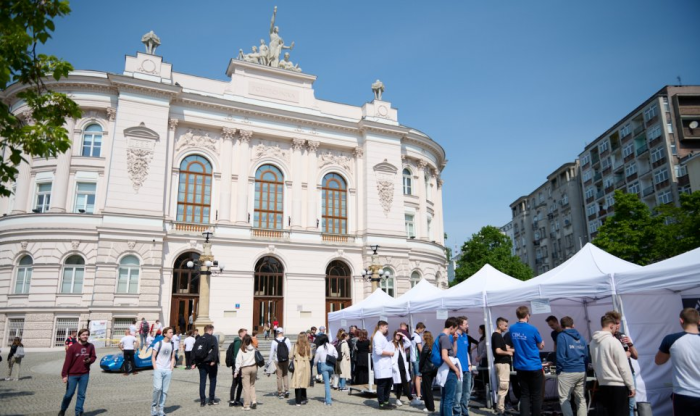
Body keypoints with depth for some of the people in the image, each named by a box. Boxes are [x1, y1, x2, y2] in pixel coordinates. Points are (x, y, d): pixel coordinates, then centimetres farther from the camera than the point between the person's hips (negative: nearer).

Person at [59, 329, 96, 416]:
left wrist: (89, 360, -12)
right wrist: (64, 375, -12)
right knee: (69, 394, 7)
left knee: (81, 394, 6)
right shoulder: (73, 347, -9)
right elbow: (67, 362, -10)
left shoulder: (91, 346, 1)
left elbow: (93, 357, 11)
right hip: (72, 374, -2)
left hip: (85, 375, 2)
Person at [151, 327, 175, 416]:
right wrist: (155, 368, -9)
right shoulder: (159, 343, -3)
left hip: (168, 371, 4)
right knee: (158, 388, -16)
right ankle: (154, 405, 5)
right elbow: (153, 357, -1)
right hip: (158, 369, -4)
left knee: (165, 391, 3)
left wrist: (171, 368, 3)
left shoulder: (173, 345, 9)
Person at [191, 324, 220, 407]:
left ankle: (202, 401, 7)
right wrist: (214, 360, -20)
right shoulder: (212, 338, -5)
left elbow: (193, 351, 7)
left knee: (202, 381, 8)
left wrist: (194, 362, 7)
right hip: (210, 363, -4)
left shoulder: (199, 339, 12)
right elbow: (215, 349, -19)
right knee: (212, 380, 8)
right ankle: (211, 400, 9)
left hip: (201, 363, 5)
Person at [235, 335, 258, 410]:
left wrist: (236, 371, 1)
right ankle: (254, 400, 6)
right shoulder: (253, 348, 1)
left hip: (245, 369, -3)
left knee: (246, 387, 2)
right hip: (254, 367, 3)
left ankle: (246, 405, 5)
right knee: (252, 385, 18)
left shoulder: (242, 350, -7)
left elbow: (238, 361, -6)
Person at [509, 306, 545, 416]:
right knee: (536, 396, 7)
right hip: (534, 366, -4)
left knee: (524, 395, 8)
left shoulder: (512, 329, 1)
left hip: (520, 367, 4)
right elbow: (541, 346, 0)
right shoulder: (532, 329, -14)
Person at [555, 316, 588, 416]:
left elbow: (560, 356, -11)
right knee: (581, 399, 13)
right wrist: (584, 368, 16)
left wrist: (559, 370, -3)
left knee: (564, 399, 1)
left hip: (567, 372, -6)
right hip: (582, 372, 6)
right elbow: (586, 355, 14)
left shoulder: (562, 336, -5)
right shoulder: (581, 337, 15)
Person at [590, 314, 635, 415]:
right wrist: (631, 386, -5)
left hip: (603, 385, 7)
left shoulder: (593, 342, 6)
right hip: (618, 385, -6)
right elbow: (623, 366, -12)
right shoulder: (613, 341, -14)